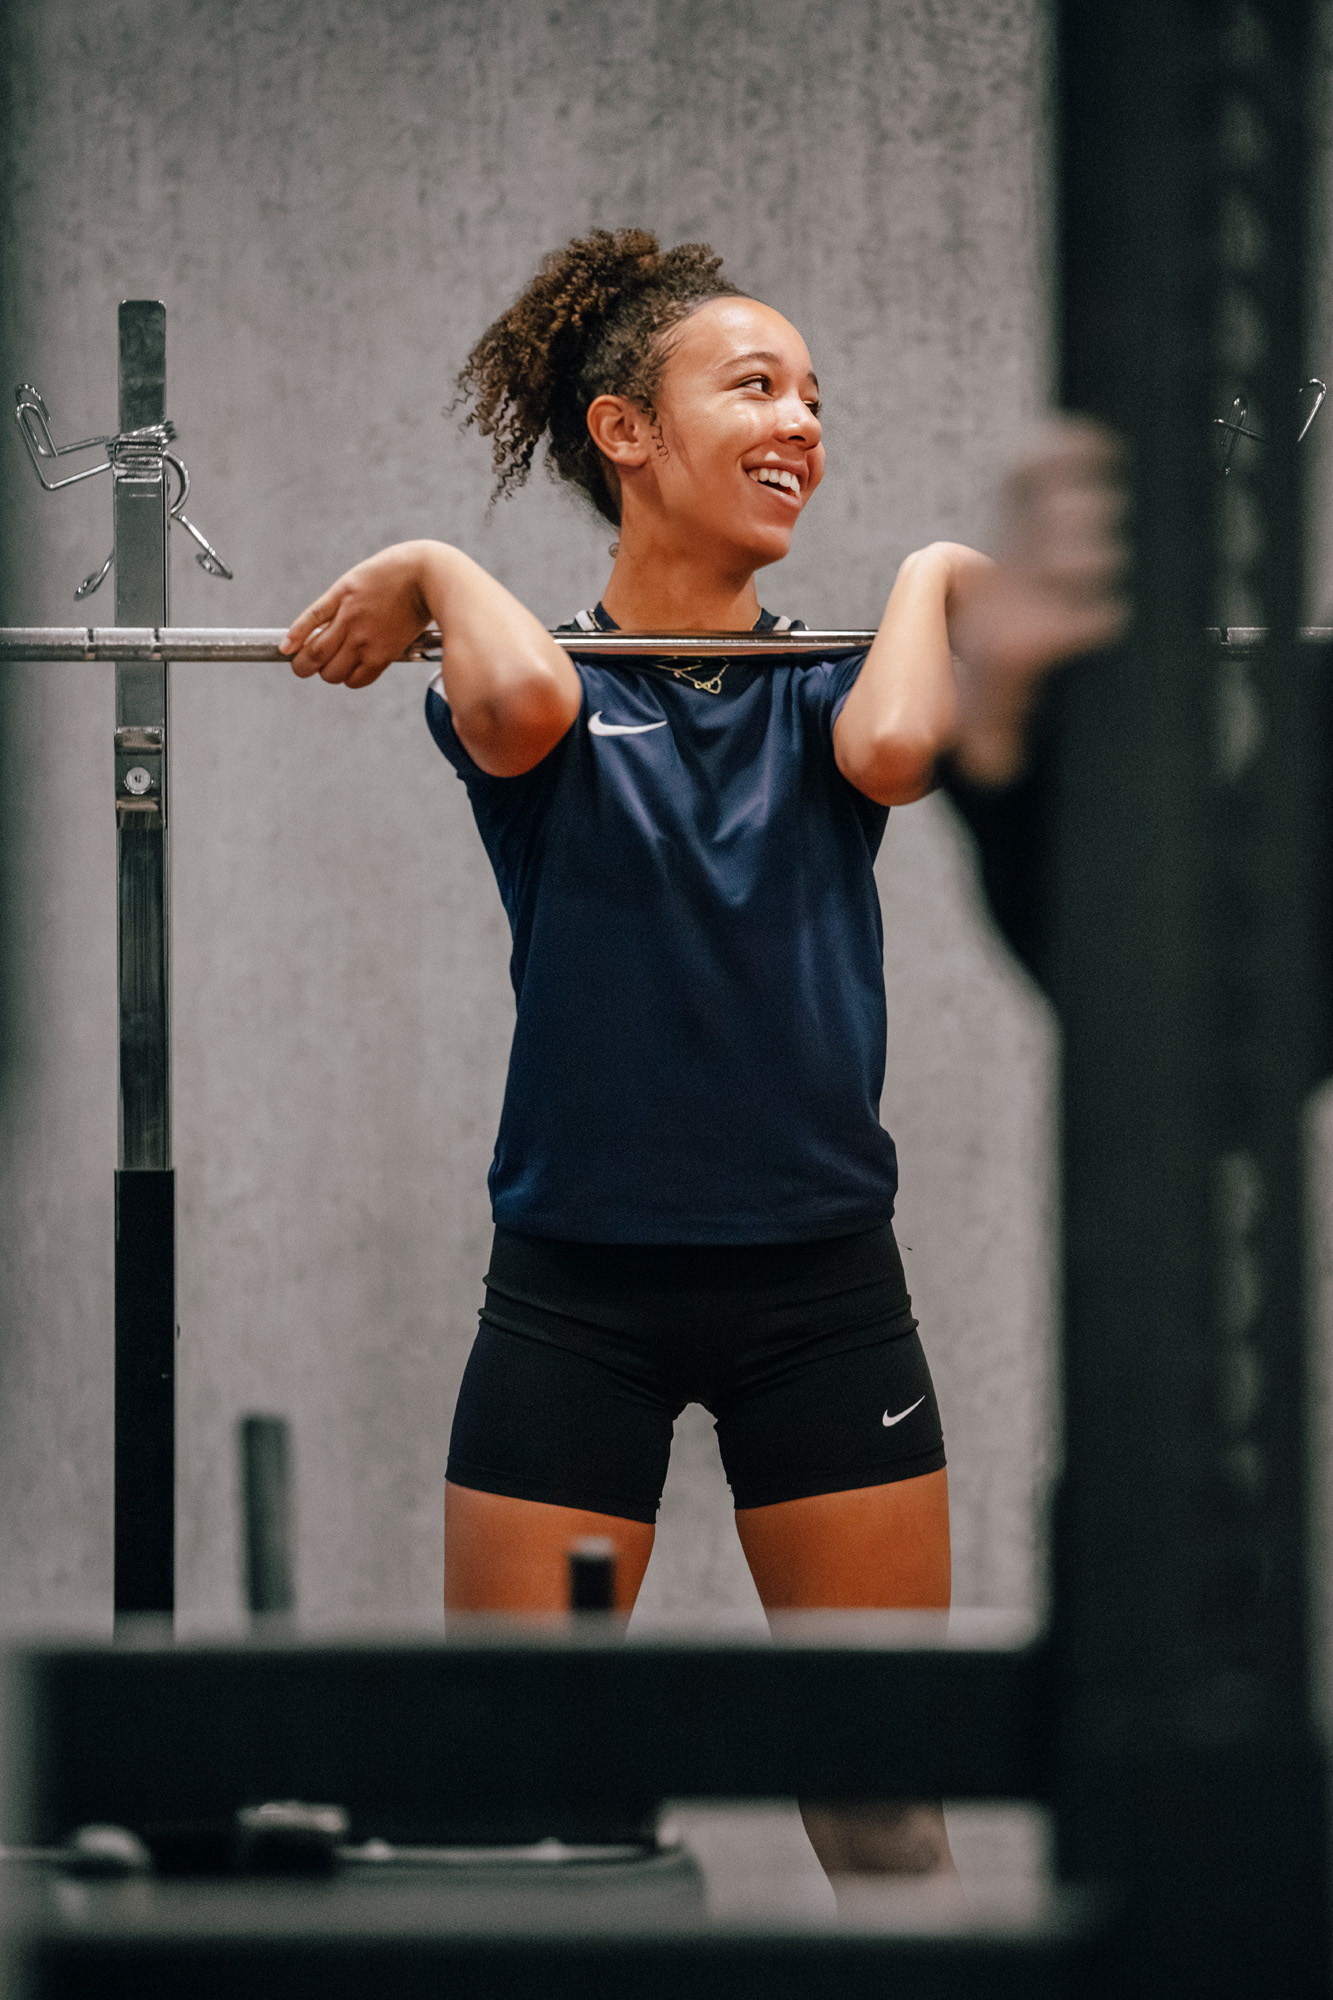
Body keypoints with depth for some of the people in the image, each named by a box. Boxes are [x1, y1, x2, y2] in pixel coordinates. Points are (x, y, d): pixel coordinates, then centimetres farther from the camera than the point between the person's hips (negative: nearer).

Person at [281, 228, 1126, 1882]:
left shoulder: (823, 686, 5)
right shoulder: (543, 679, -1)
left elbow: (894, 747, -20)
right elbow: (525, 704, -27)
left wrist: (932, 578, -3)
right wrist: (433, 572, -10)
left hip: (820, 1279, 2)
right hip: (580, 1288, -2)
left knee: (882, 1796, 7)